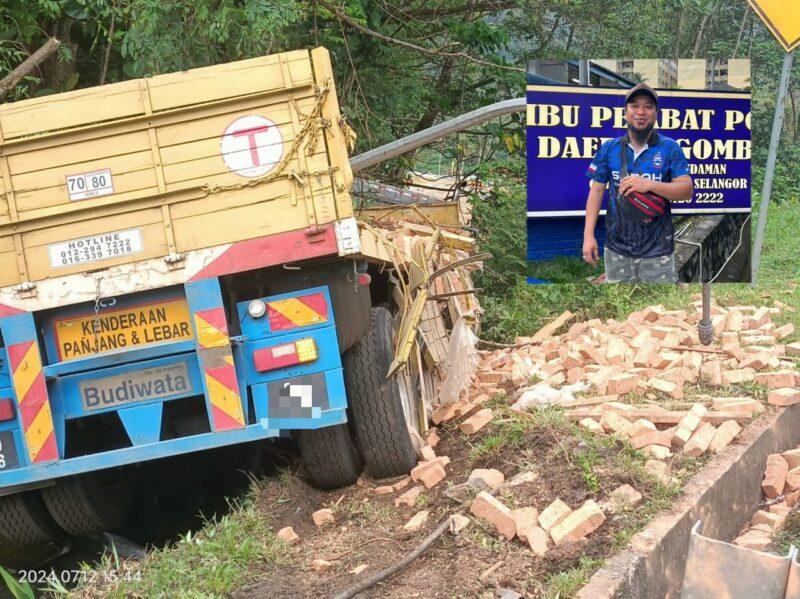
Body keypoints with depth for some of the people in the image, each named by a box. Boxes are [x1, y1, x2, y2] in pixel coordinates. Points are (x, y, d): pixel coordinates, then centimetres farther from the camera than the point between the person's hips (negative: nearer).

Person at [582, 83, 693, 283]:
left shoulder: (670, 148, -1)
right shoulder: (609, 148, 5)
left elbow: (687, 191, -6)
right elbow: (596, 191, 4)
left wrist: (650, 185, -22)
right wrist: (588, 235, -5)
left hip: (657, 249, -2)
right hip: (616, 247, 2)